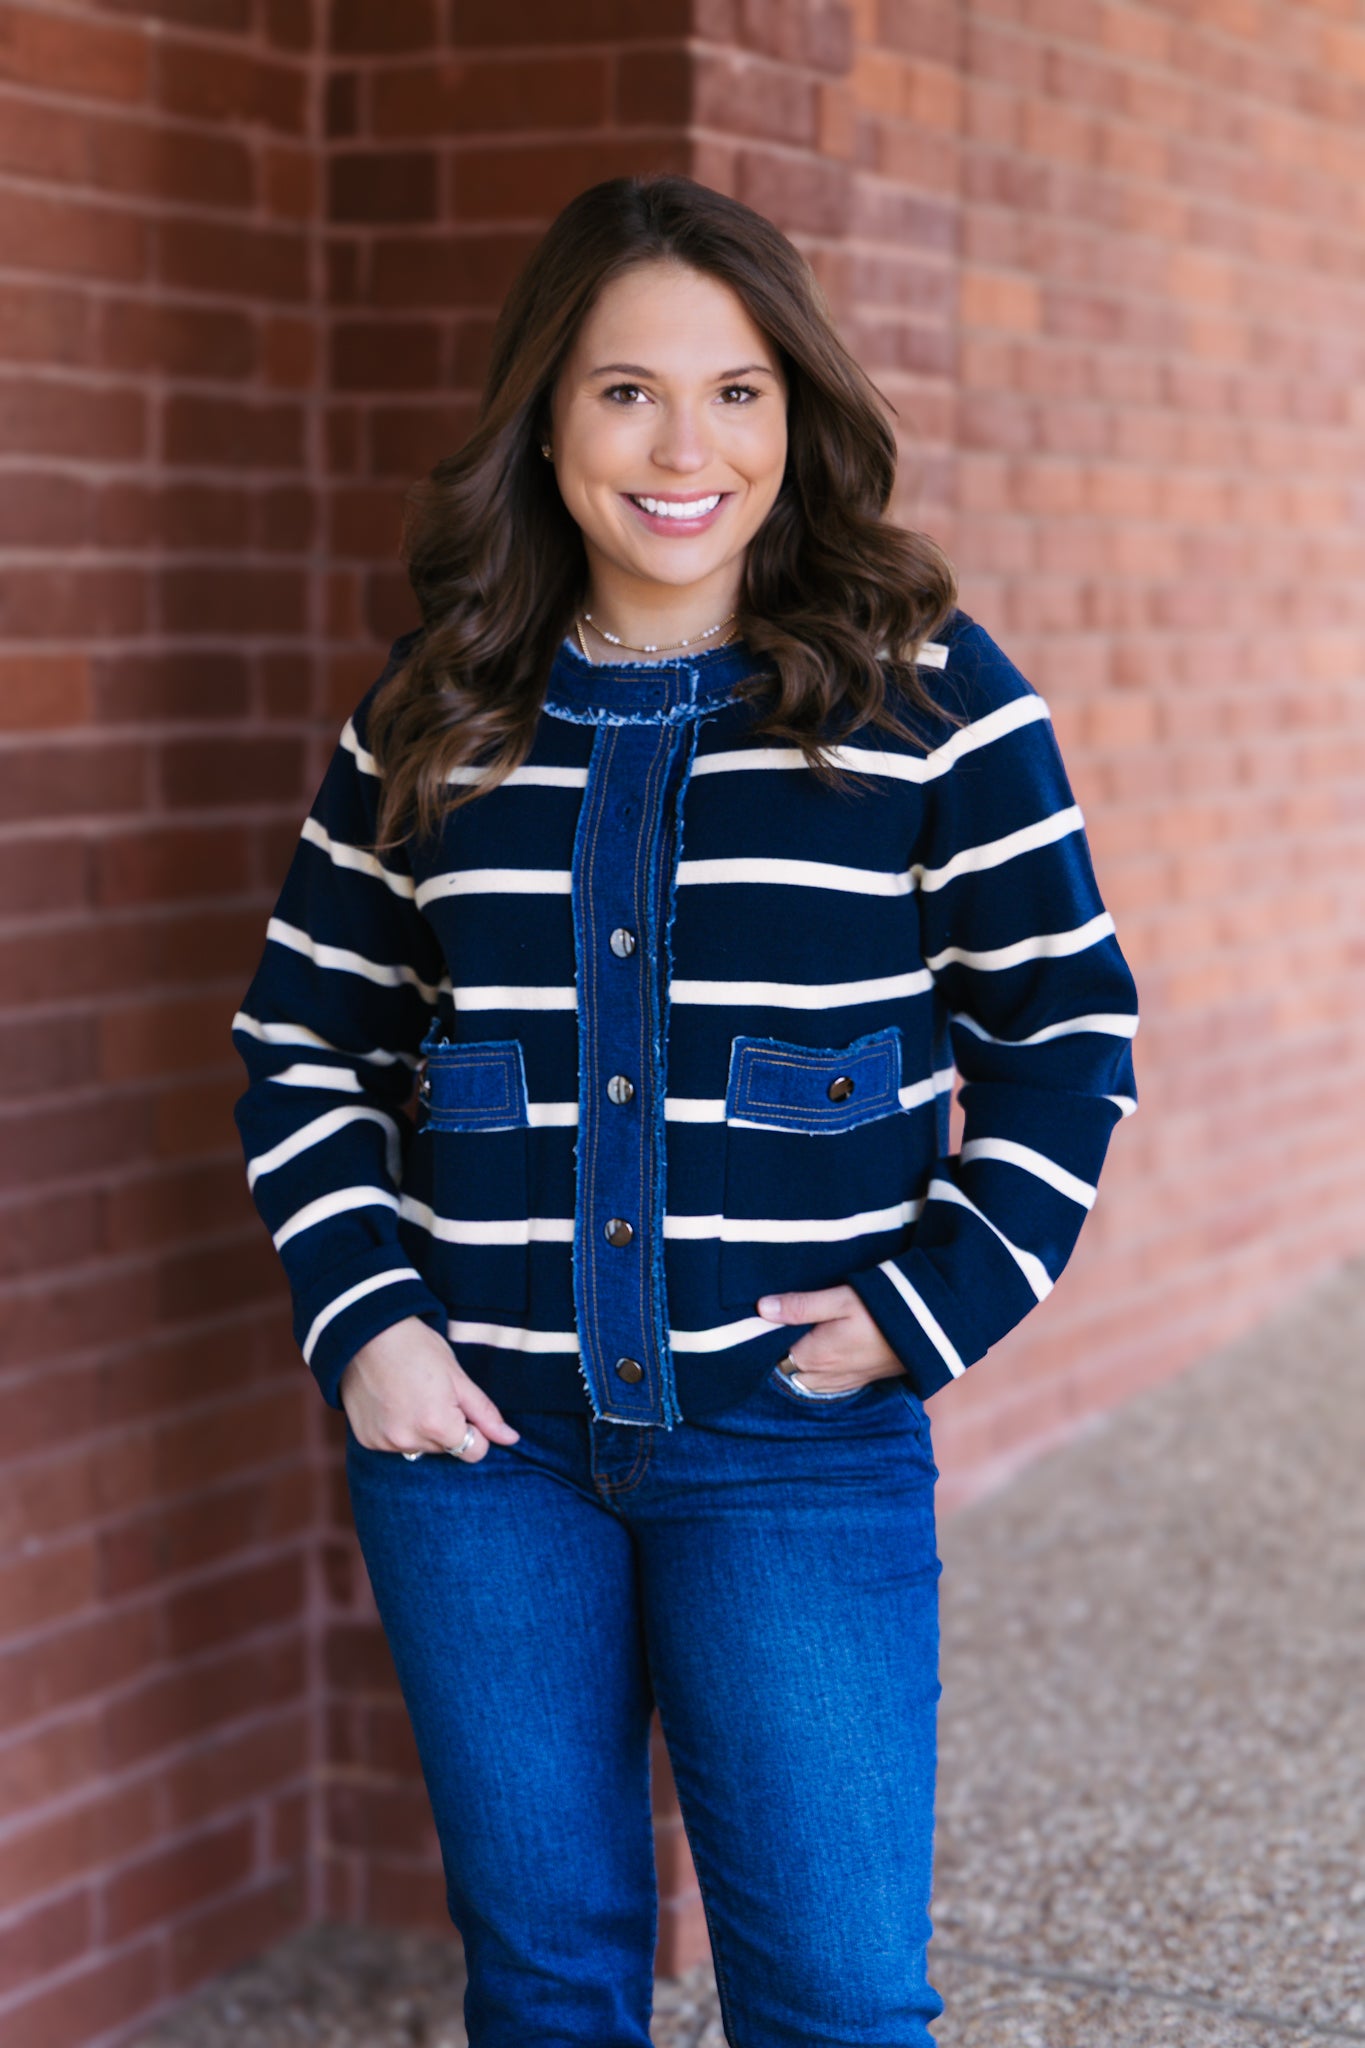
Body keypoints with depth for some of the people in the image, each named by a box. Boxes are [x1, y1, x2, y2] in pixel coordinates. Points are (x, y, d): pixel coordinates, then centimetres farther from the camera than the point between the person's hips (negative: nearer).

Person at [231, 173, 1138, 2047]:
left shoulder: (926, 694, -2)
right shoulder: (434, 715, 5)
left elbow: (1066, 1033, 2)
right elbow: (304, 1043, 12)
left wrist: (936, 1304, -8)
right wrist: (358, 1315, -1)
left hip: (798, 1435, -2)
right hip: (477, 1435, 2)